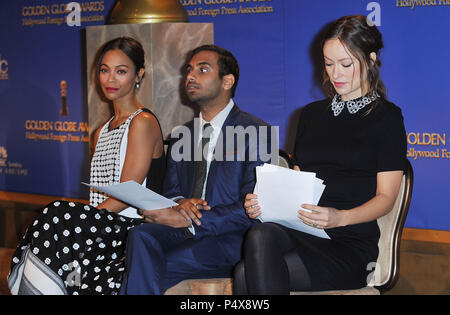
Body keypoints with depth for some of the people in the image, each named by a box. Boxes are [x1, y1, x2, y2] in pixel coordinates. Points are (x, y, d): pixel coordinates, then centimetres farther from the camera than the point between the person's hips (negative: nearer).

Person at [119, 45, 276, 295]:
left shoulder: (256, 132, -1)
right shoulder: (180, 136, 20)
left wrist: (189, 220, -16)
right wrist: (180, 203, -8)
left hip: (229, 241, -5)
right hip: (184, 234, 5)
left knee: (144, 269, -27)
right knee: (141, 236, -29)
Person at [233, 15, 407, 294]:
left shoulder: (387, 117, 4)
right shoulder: (312, 114, 22)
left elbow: (386, 197, -2)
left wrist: (340, 217, -22)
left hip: (349, 242, -4)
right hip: (297, 232, 5)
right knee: (260, 237, -34)